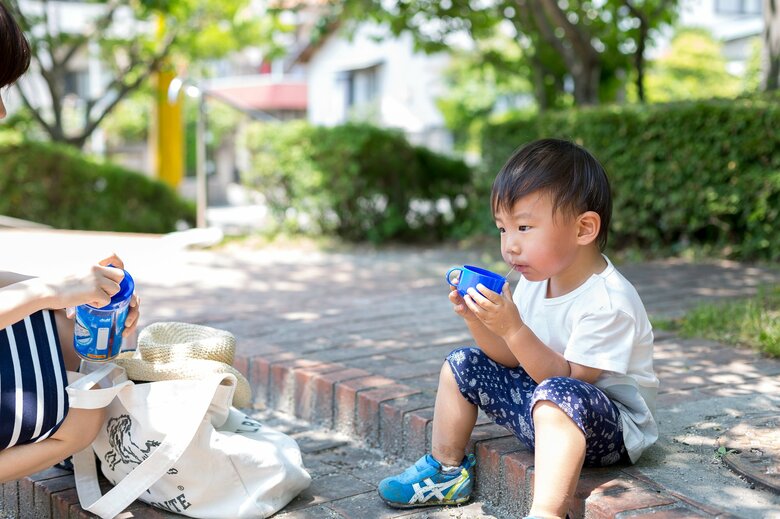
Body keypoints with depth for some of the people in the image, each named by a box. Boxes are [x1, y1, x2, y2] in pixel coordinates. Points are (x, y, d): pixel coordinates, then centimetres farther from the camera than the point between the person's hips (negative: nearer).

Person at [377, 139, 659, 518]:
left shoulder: (608, 302, -26)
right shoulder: (534, 281, 0)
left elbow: (569, 378, -28)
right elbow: (513, 360, 3)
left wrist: (513, 328, -35)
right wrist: (476, 318, -14)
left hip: (614, 426, -9)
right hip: (543, 412, 9)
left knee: (558, 394, -40)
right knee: (463, 365, 11)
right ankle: (446, 471, 21)